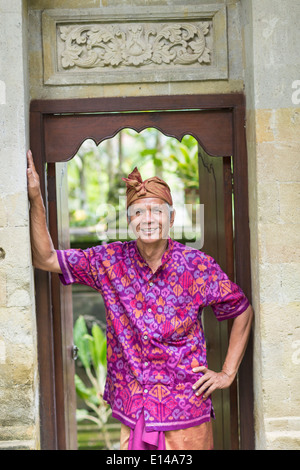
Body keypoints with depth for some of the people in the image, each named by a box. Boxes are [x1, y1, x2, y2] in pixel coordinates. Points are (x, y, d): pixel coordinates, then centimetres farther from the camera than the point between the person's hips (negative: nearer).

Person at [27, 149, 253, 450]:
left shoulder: (196, 266, -6)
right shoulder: (111, 261, -1)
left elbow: (242, 312, 5)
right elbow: (45, 259, 0)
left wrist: (228, 374, 2)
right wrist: (36, 198, -8)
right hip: (132, 411, 2)